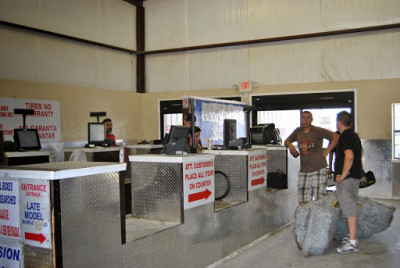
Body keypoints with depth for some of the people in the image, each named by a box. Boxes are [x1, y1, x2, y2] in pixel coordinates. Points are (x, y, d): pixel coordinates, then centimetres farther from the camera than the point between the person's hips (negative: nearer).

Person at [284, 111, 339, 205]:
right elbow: (287, 141, 26)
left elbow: (336, 136, -5)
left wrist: (327, 151, -8)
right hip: (303, 171, 5)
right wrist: (290, 146, 4)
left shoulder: (317, 131, -3)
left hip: (318, 169, -5)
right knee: (302, 202, 3)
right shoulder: (298, 131, 12)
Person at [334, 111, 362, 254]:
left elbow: (349, 156, -30)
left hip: (347, 179, -10)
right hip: (354, 176, 10)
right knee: (352, 207, 16)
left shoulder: (345, 137, -16)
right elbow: (360, 153, 30)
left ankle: (352, 243, -4)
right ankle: (353, 237, 26)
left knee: (349, 209, -7)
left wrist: (343, 175, -23)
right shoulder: (354, 135, 15)